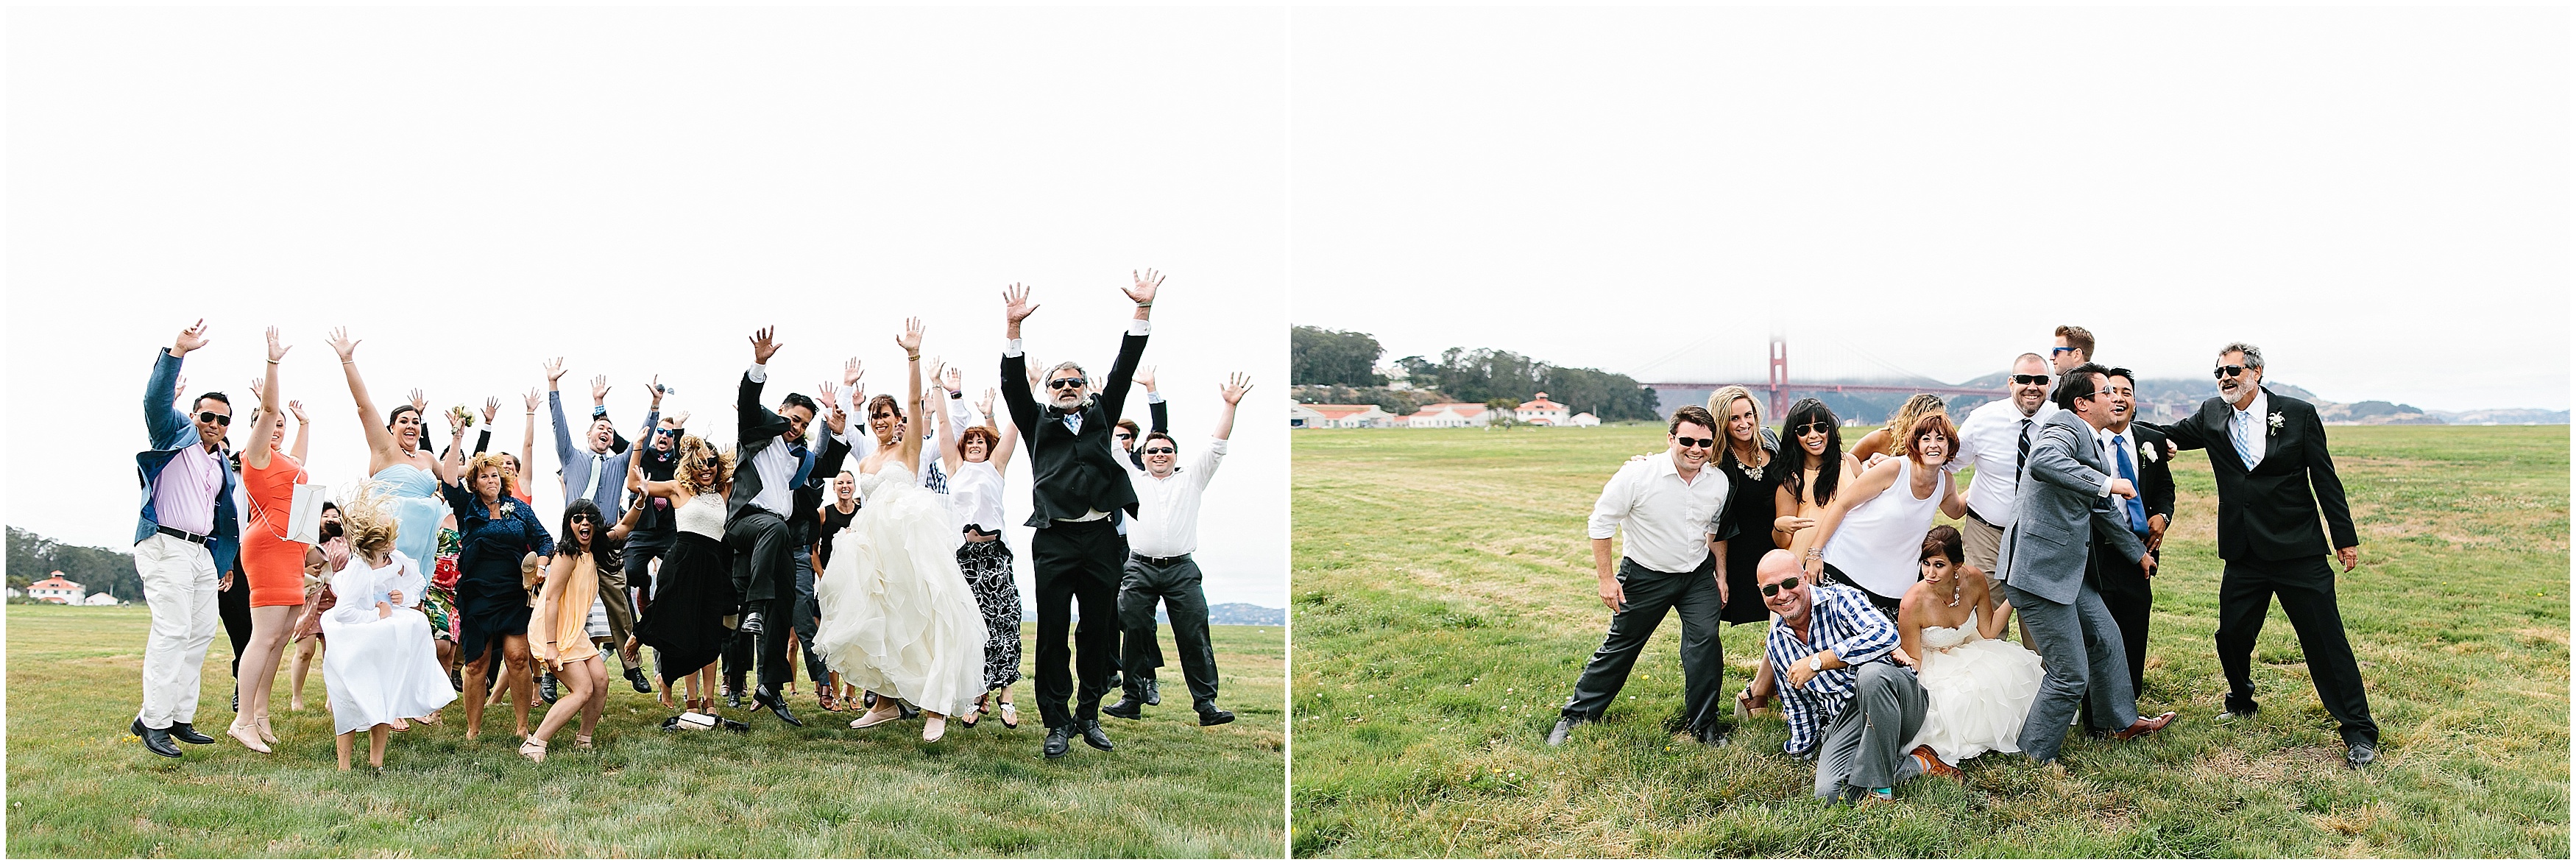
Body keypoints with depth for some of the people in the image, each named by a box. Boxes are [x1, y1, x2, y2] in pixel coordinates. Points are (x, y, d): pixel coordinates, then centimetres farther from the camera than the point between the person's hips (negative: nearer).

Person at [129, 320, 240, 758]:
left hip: (202, 552, 8)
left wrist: (226, 560, 27)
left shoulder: (223, 467, 20)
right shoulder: (175, 435, 2)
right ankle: (153, 721, -14)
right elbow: (157, 398, -16)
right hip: (166, 545, -8)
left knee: (202, 632, 6)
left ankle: (180, 718, 11)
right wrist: (177, 352, -27)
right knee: (173, 629, -15)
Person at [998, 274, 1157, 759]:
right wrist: (1014, 326, -12)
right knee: (1053, 633, -2)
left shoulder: (1099, 416, 18)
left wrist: (1143, 309, 0)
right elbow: (1014, 384, 1)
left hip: (1102, 537, 2)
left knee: (1099, 631, 7)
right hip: (1055, 540, -2)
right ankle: (1058, 723, 4)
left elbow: (1123, 371, 10)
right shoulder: (1038, 421, 15)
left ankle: (1088, 716, 18)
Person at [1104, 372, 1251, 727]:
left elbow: (1217, 447, 8)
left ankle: (1206, 704, -4)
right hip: (1140, 568, 1)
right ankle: (1133, 699, 11)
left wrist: (1230, 405, 0)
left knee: (1194, 637, -4)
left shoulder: (1192, 481, 14)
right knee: (1135, 635, 2)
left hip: (1181, 570, -1)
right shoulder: (1130, 482, 15)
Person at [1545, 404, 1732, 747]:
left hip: (1698, 575, 3)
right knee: (1621, 645, 6)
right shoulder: (1638, 474, -24)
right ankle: (1574, 715, 22)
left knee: (1706, 639, -11)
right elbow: (1602, 522, -13)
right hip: (1646, 576, -3)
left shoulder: (1718, 481, -8)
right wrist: (1606, 578, -12)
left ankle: (1702, 726, 5)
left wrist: (1721, 575, 11)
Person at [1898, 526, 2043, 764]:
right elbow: (1913, 663, -17)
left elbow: (1988, 632, 1)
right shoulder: (1913, 603, -29)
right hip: (1931, 668, -5)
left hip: (1967, 654, 5)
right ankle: (1931, 748, -8)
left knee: (2012, 671, -21)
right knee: (1963, 697, -33)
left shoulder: (1975, 580, -16)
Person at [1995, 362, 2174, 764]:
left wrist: (2139, 552, 44)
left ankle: (2118, 722, 46)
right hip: (2040, 570, -11)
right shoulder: (2065, 426, -13)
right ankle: (2034, 758, 8)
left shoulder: (2089, 441, 17)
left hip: (2068, 568, 11)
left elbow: (2100, 509, 32)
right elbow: (2044, 461, -39)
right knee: (2071, 674, -5)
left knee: (2105, 637, 26)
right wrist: (2106, 483, -32)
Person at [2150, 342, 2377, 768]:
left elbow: (2325, 478, -1)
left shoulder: (2299, 414, -5)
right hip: (2243, 554, 4)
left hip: (2298, 551, -4)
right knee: (2231, 635, 9)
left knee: (2325, 639, -3)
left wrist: (2345, 537, -1)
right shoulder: (2212, 415, 5)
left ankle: (2358, 731, 4)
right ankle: (2241, 704, 36)